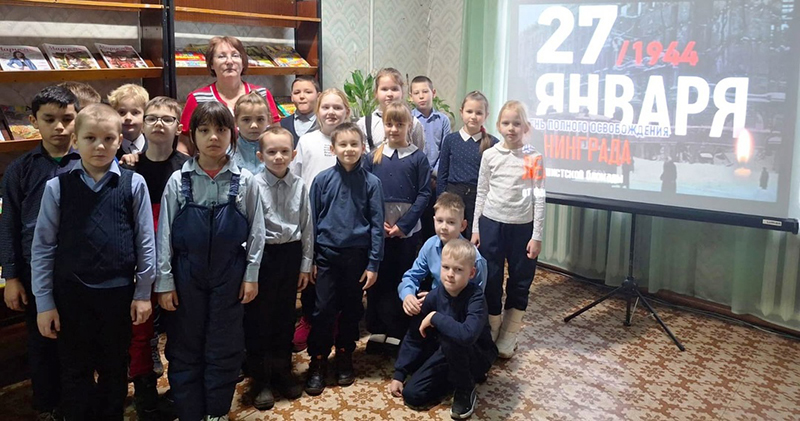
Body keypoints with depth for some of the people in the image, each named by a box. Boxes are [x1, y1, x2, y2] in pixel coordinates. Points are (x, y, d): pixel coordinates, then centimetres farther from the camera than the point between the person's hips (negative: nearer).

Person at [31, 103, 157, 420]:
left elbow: (146, 242, -1)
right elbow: (43, 246, -1)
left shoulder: (133, 184, -6)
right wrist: (44, 302, -1)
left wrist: (143, 293, 0)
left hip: (118, 292, 0)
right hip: (71, 293, 0)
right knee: (75, 371, 13)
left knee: (114, 369, 16)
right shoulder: (57, 187, -4)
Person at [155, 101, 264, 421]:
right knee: (184, 347, 10)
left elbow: (256, 231, 0)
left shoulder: (244, 180, -5)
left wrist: (251, 275, -1)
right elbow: (164, 233, -3)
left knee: (224, 347, 9)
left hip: (229, 274, 0)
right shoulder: (178, 181, -5)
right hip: (187, 274, 0)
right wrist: (164, 282, -3)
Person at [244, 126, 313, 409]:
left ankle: (282, 372, 32)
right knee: (259, 317, 6)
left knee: (285, 315, 15)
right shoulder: (255, 184, -10)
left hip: (291, 253, 3)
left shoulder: (300, 186, -1)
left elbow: (306, 226, 4)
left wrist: (306, 264, 5)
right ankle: (261, 380, 21)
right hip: (263, 254, -3)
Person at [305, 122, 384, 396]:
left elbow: (377, 225, -2)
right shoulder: (322, 180, -3)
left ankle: (344, 357, 30)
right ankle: (318, 362, 18)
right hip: (327, 255, 0)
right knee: (323, 310, 3)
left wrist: (373, 264, -5)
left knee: (351, 309, 12)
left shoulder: (371, 182, -4)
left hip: (357, 255, 1)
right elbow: (312, 220, 1)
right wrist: (310, 259, 1)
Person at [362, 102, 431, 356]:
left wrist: (403, 225, -11)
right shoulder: (373, 157, 5)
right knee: (377, 280, 7)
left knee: (403, 280, 5)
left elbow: (424, 194, -3)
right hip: (376, 230, 1)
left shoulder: (418, 158, 1)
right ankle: (377, 330, 19)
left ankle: (398, 334, 15)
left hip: (406, 230, -1)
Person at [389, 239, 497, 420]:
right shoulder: (434, 296, -13)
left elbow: (467, 335, -47)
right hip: (449, 355, 6)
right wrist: (399, 374, -5)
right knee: (411, 395, -6)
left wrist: (435, 317, -33)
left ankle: (466, 390, -10)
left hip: (479, 356, -5)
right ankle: (460, 376, 14)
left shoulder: (475, 297, -28)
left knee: (451, 338, -36)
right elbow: (415, 336, -4)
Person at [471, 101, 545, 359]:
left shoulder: (534, 158, -4)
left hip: (522, 226, -1)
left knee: (520, 282, 7)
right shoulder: (489, 155, 1)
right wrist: (475, 228, 5)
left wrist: (537, 236, -6)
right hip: (491, 223, 1)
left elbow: (539, 198, -3)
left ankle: (508, 338, 21)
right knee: (490, 280, 8)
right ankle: (491, 331, 24)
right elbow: (481, 193, 6)